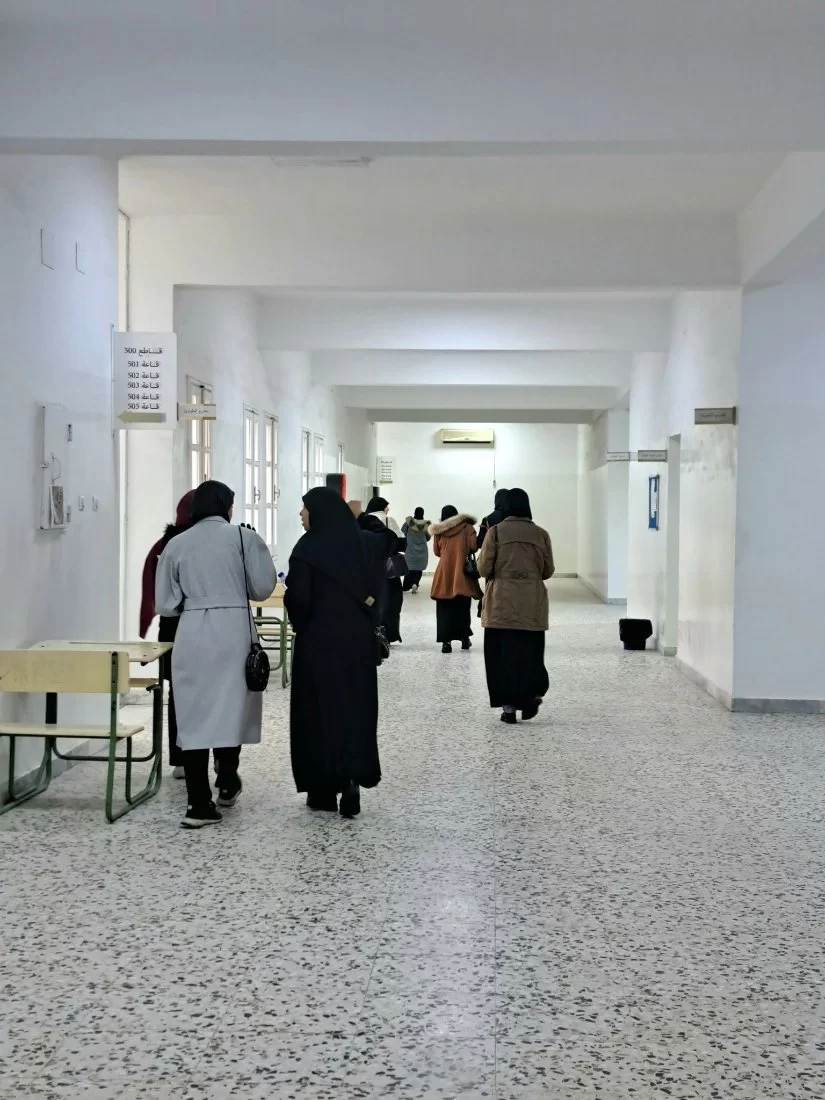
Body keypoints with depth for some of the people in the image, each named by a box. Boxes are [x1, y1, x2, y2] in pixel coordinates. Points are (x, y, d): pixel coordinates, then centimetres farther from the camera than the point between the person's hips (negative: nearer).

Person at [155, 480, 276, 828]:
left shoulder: (177, 544, 4)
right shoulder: (243, 537, -1)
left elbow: (165, 603, 4)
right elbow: (263, 587, 0)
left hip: (191, 633, 1)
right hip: (233, 630, -1)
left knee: (194, 716, 4)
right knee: (230, 707, 17)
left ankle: (199, 803, 1)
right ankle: (227, 782, 28)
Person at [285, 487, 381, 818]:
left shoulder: (308, 546, -11)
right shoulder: (356, 542, 5)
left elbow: (298, 596, -14)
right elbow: (372, 590, 5)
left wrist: (300, 624, 3)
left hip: (320, 639, -4)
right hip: (358, 637, 4)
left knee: (319, 708, 5)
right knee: (355, 706, 7)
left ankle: (324, 790, 10)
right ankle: (352, 777, -5)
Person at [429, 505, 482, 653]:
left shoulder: (438, 531, 5)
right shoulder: (467, 527, 1)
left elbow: (437, 552, 9)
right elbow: (473, 547, -6)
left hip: (444, 572, 0)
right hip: (462, 572, 0)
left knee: (444, 609, 2)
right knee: (463, 607, 12)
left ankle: (446, 641, -7)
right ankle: (464, 638, 16)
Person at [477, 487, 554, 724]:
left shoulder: (496, 532, -6)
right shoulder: (541, 534, 1)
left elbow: (484, 568, -5)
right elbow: (548, 571, 7)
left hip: (501, 603, -2)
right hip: (532, 605, 2)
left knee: (502, 653, 5)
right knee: (529, 651, 13)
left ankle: (508, 705, 4)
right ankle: (531, 694, -2)